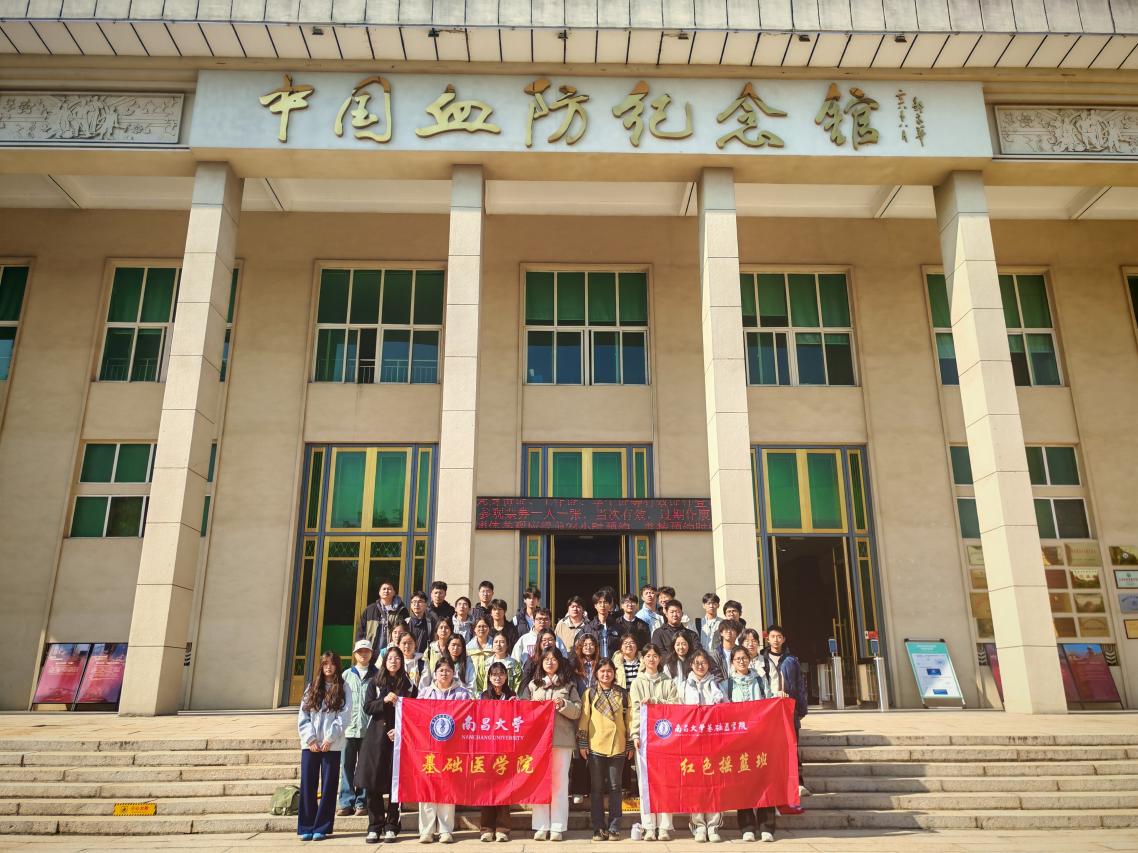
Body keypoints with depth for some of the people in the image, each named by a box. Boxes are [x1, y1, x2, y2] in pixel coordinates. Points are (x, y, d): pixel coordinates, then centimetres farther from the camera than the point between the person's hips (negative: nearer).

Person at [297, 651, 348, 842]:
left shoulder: (342, 690, 3)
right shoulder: (311, 688, 10)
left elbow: (343, 718, -4)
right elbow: (302, 717, 4)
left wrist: (329, 739, -13)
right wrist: (310, 739, -7)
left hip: (332, 745, -2)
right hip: (310, 745, 2)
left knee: (328, 786, 1)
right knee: (307, 786, 3)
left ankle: (321, 828, 9)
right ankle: (306, 828, 11)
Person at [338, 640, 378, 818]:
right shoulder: (347, 675, 11)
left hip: (369, 728, -2)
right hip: (349, 727, 2)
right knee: (347, 766, 3)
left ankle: (362, 803, 10)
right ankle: (346, 802, 10)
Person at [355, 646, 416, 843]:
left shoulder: (408, 685, 6)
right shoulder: (374, 682, 7)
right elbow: (367, 708, 0)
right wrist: (384, 700, -16)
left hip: (398, 736, 0)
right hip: (376, 736, 1)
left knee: (395, 782, -1)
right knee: (372, 781, -2)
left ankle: (391, 826, 7)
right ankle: (374, 826, 7)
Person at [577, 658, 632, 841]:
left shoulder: (622, 694, 7)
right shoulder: (590, 693, 4)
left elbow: (628, 720, 8)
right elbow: (583, 719, 3)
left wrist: (630, 744, 5)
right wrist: (582, 743, -3)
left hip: (617, 746, 0)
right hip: (595, 746, 0)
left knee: (615, 787, 4)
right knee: (596, 788, 5)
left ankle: (614, 829, 11)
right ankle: (599, 828, 12)